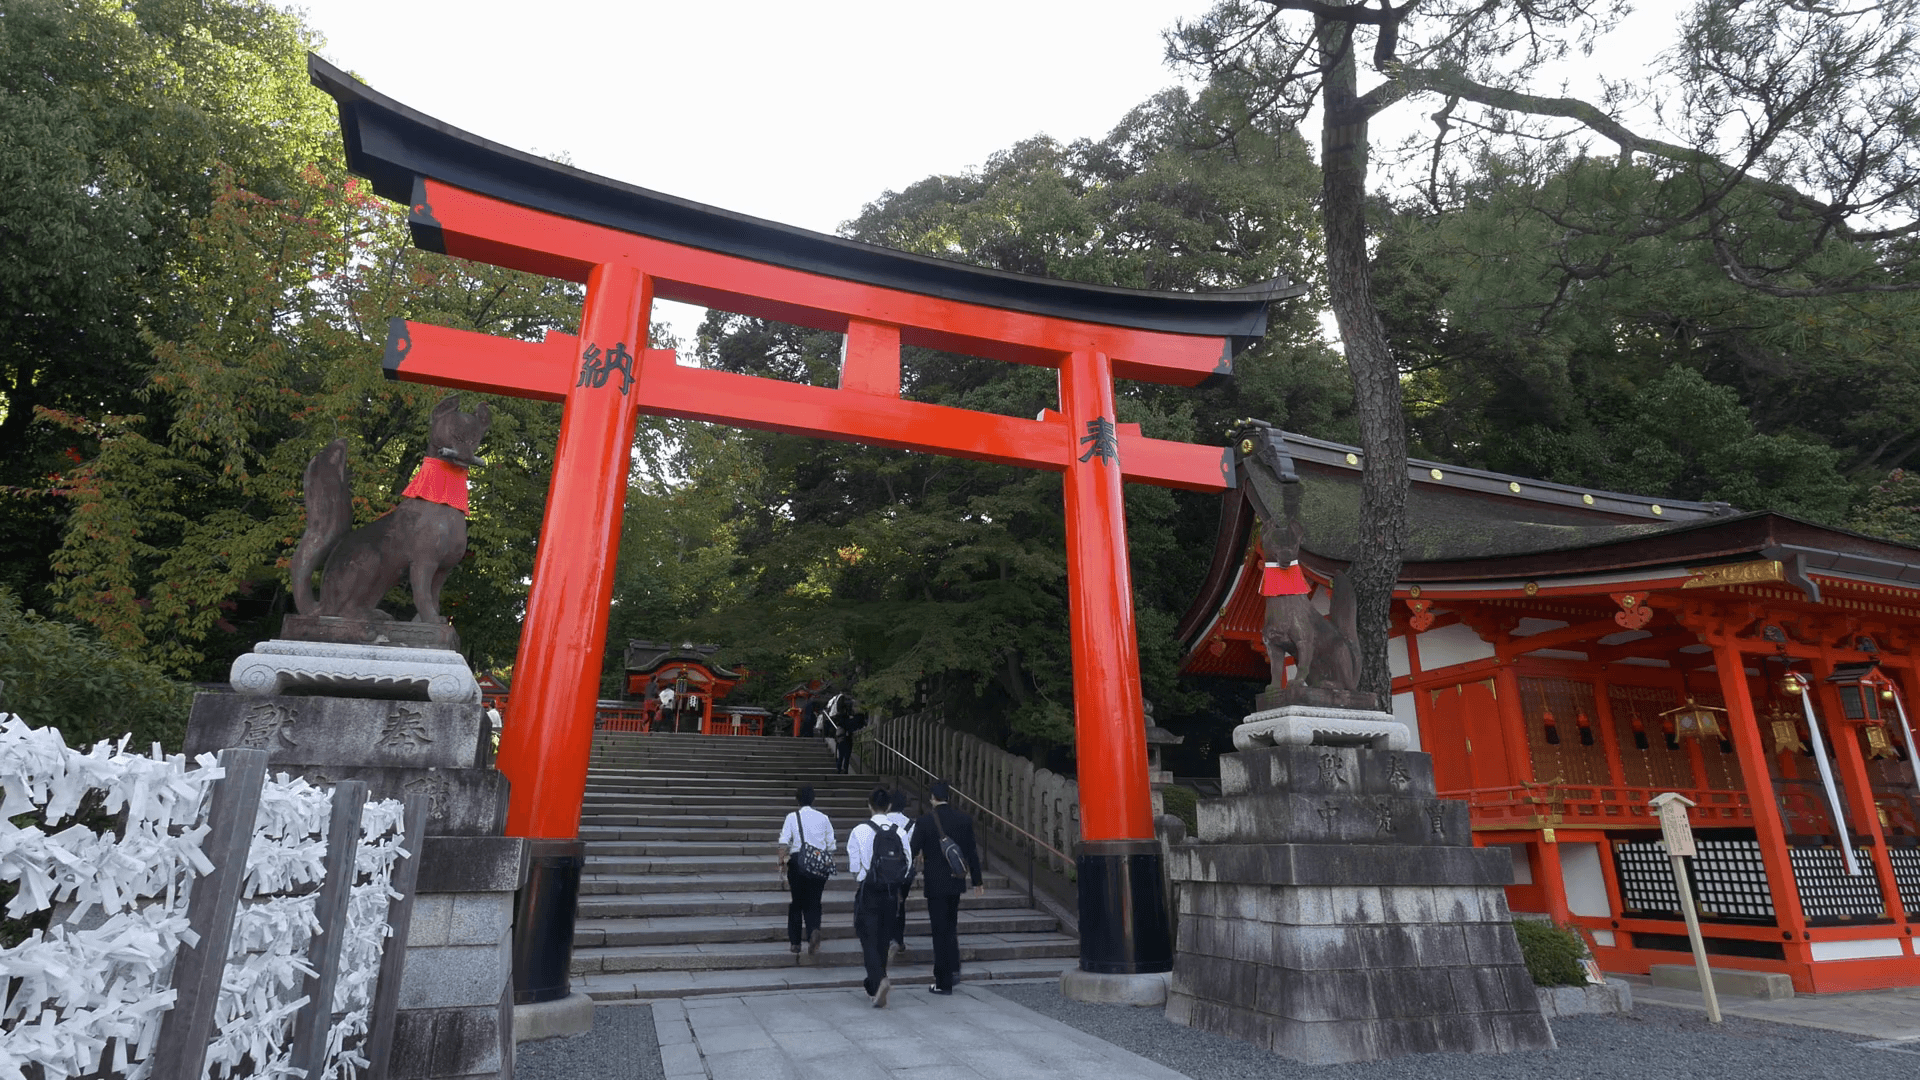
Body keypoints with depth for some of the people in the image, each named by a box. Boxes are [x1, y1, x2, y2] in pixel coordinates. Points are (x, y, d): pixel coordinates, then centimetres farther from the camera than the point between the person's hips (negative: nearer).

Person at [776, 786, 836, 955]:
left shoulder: (792, 817, 0)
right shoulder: (824, 818, 6)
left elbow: (784, 843, -9)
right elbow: (831, 846, 8)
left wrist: (782, 862, -6)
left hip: (797, 861, -1)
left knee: (796, 902, 12)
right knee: (813, 902, 8)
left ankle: (794, 942, 18)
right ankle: (814, 930, -18)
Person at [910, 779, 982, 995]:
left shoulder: (925, 820, -13)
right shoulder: (964, 819, -2)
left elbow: (913, 850, -9)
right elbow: (972, 852, 4)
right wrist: (977, 880, 13)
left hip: (935, 882, -4)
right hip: (956, 880, 4)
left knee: (940, 929, 3)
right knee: (950, 925, 23)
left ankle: (944, 982, 10)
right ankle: (953, 967, 20)